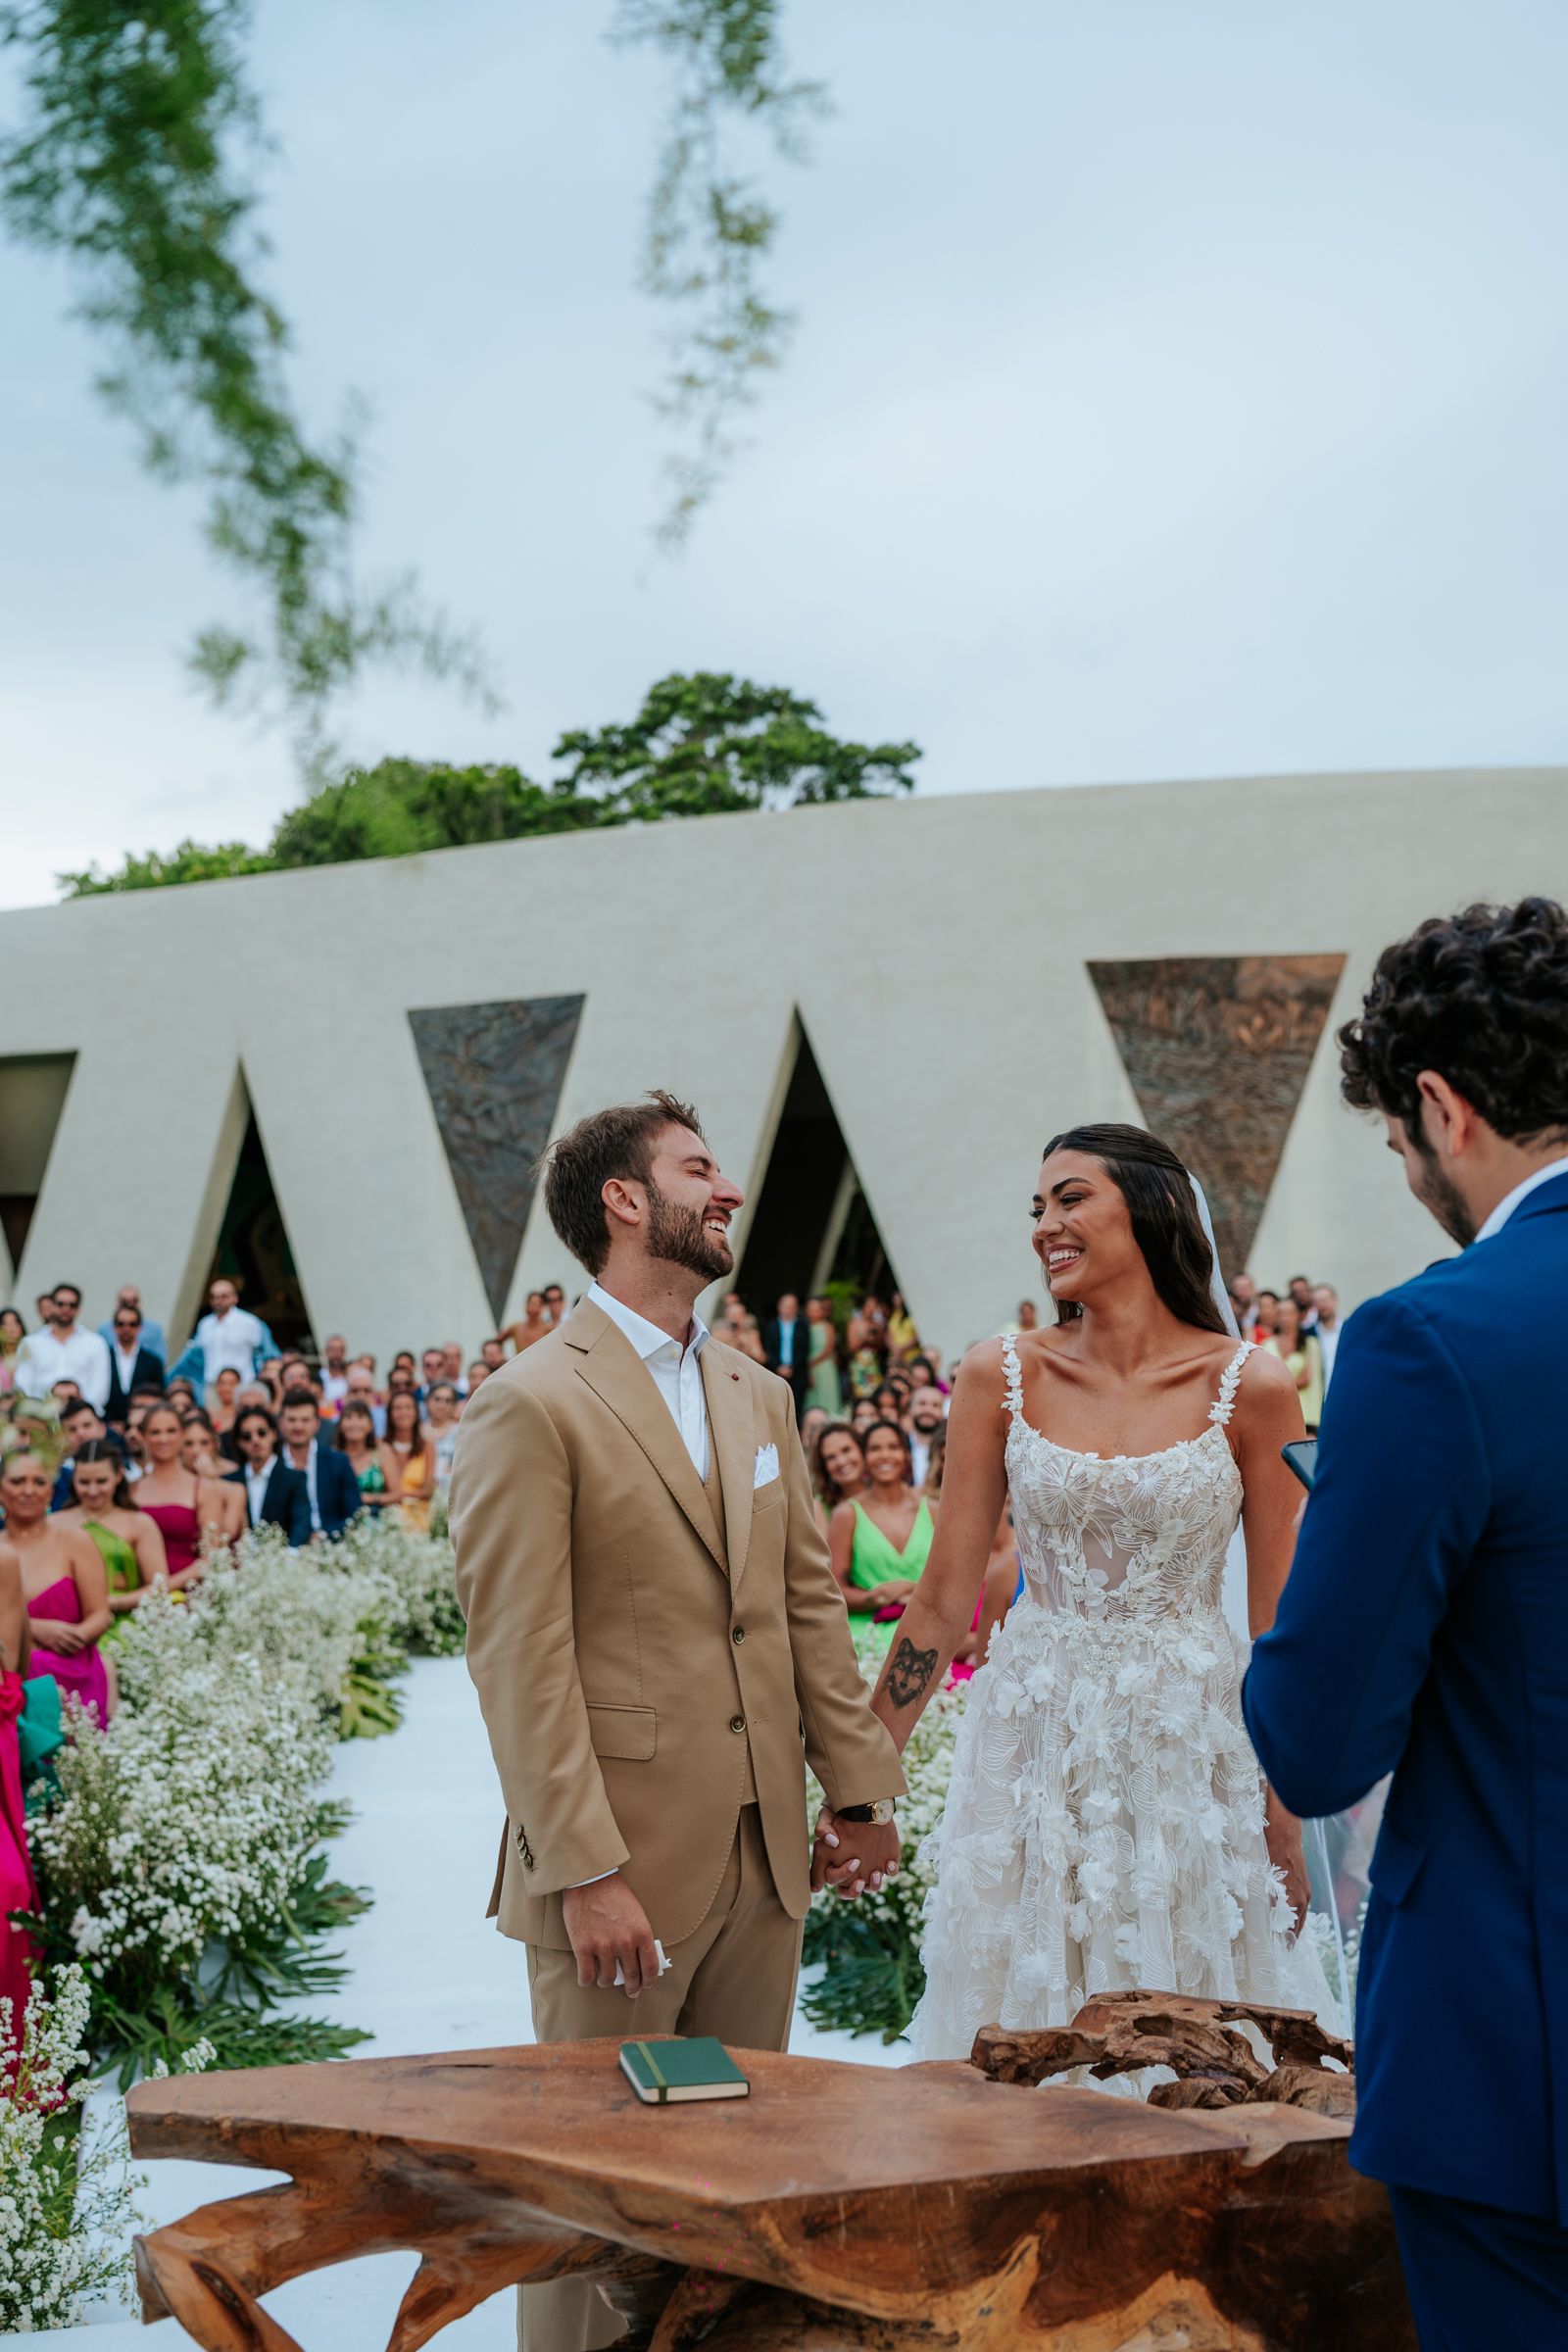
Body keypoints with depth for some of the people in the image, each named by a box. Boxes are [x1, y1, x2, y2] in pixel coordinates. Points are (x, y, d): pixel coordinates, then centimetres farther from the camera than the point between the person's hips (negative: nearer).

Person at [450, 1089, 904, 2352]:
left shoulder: (760, 1395, 13)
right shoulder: (531, 1406, -10)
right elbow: (519, 1663, -14)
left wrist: (862, 1785, 9)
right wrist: (585, 1872, -18)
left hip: (764, 1861, 7)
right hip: (624, 1868, -6)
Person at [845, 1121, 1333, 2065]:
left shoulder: (1251, 1388, -5)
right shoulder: (1003, 1375, -1)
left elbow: (1282, 1627, -1)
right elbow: (944, 1599, 1)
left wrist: (1286, 1821, -1)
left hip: (1190, 1744, -1)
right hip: (1036, 1736, 1)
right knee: (1027, 2049, 8)